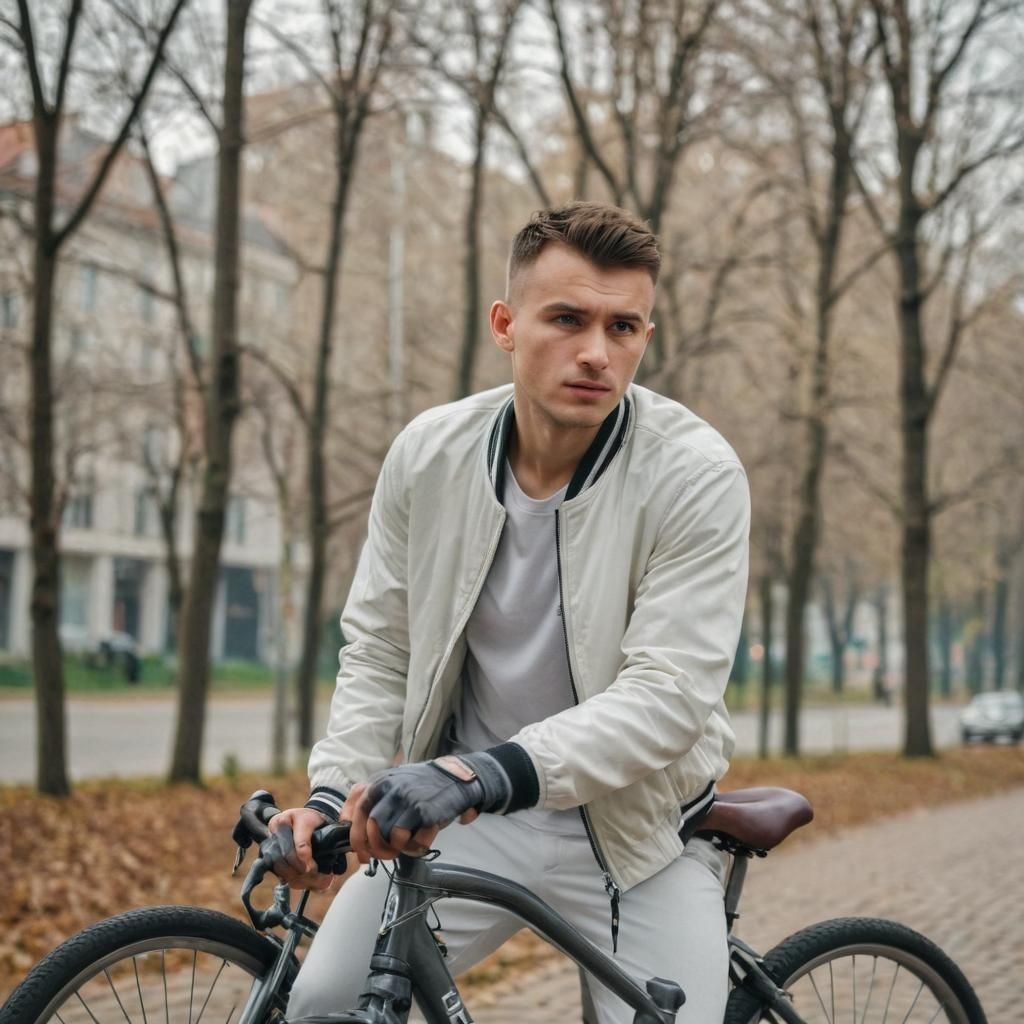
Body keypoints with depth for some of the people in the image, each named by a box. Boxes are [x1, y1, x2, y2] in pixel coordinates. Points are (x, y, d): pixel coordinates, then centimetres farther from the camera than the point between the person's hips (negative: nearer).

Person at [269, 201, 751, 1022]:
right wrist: (335, 791, -14)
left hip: (635, 829, -2)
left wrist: (482, 772, -37)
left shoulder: (697, 475, -18)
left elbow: (670, 695, -25)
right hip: (461, 814, 2)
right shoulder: (427, 455, -7)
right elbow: (379, 651, 3)